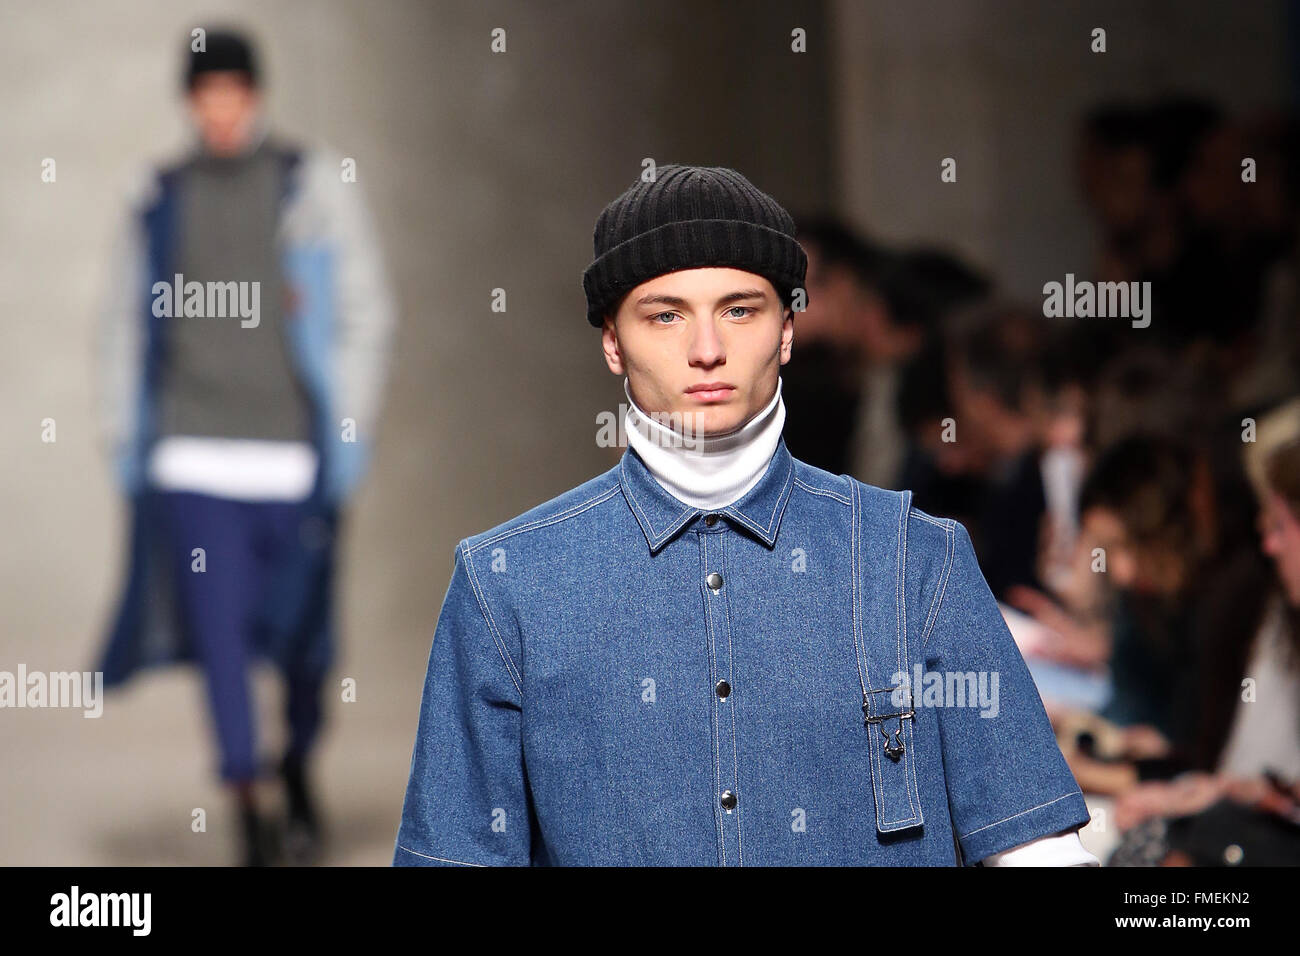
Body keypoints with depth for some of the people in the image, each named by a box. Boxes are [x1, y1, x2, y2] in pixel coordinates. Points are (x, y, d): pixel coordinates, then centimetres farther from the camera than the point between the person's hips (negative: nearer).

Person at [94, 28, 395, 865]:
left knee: (301, 630, 7)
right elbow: (126, 323, 16)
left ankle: (298, 767, 34)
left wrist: (351, 429, -3)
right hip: (193, 453, 1)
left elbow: (367, 311, 2)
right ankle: (249, 809, -4)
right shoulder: (160, 201, 8)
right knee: (218, 630, -8)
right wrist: (124, 440, 11)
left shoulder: (315, 186, 1)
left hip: (291, 449, -1)